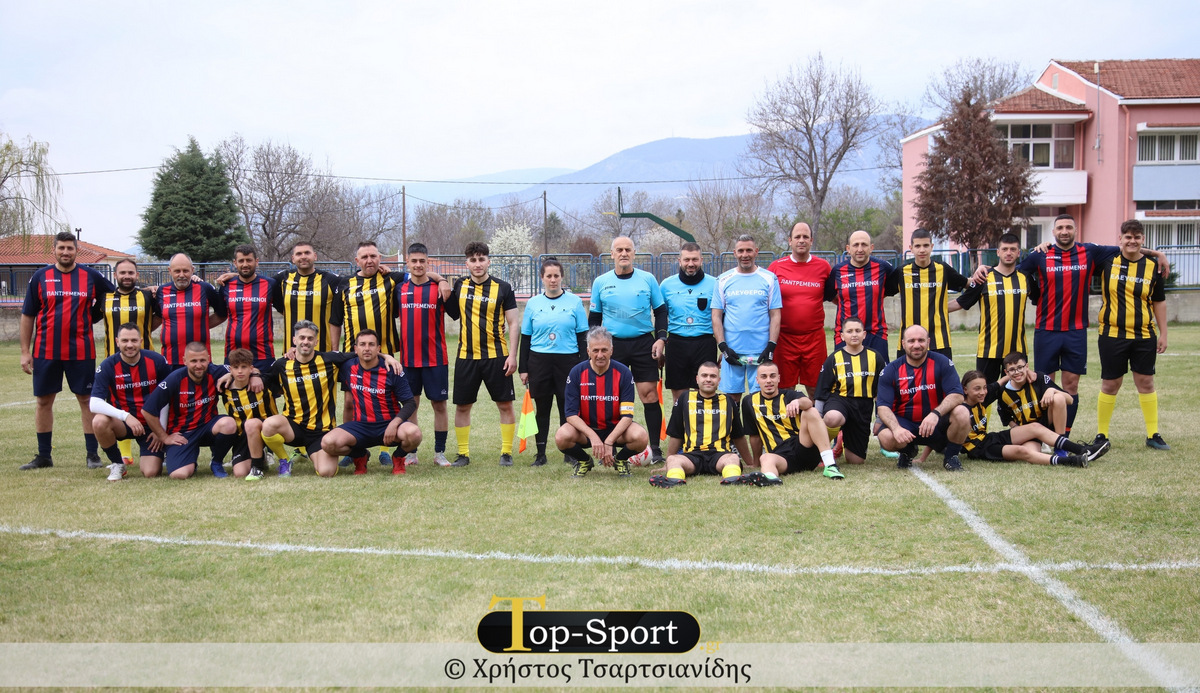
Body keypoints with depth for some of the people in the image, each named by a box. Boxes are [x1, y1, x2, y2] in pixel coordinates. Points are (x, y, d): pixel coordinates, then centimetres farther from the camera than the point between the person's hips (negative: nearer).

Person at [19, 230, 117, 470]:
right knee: (43, 401, 7)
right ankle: (44, 455, 18)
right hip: (45, 350, 1)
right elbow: (27, 316, 5)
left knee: (87, 400, 1)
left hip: (81, 351, -1)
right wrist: (25, 351, 2)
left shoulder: (91, 277, 2)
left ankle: (92, 454, 9)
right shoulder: (40, 277, 3)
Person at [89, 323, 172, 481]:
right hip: (123, 423, 0)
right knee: (99, 422, -34)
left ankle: (146, 455, 23)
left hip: (151, 425, 0)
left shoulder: (157, 361, -8)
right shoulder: (108, 366, -11)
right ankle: (117, 464, -6)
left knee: (150, 472, -17)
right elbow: (94, 404, -20)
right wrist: (126, 416, -32)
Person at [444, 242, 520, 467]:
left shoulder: (503, 288, 0)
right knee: (462, 406, 5)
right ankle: (463, 454, 16)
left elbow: (512, 323, 0)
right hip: (466, 356, 2)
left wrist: (512, 355, -8)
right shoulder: (459, 286, 7)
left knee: (505, 404, 0)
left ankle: (506, 453, 10)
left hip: (496, 356, -2)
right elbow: (451, 313, 17)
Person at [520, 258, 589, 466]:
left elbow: (582, 336, 5)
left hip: (568, 361, -1)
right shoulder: (533, 303, 7)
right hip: (539, 361, 1)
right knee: (542, 408, 6)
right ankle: (540, 454, 13)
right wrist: (523, 368, 6)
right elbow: (525, 338, 10)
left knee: (568, 408, 2)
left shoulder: (574, 301, 3)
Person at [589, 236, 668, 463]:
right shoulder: (601, 282, 6)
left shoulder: (648, 279, 5)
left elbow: (660, 311, 11)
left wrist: (661, 338, -1)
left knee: (649, 393, -6)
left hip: (643, 343, -1)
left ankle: (655, 448, 0)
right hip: (613, 344, 1)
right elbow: (594, 318, 12)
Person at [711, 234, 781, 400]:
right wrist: (723, 347, -4)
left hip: (760, 352, -1)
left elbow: (775, 315, 3)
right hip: (732, 351, 1)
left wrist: (771, 347, -7)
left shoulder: (769, 279, 5)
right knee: (732, 396, 3)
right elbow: (716, 316, 6)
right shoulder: (724, 280, 8)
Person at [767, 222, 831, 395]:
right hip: (785, 337, 0)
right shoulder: (776, 267, 2)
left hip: (815, 337, 0)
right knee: (785, 389, 3)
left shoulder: (823, 267, 4)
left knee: (815, 388, 4)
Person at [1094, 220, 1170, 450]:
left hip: (1144, 335, 2)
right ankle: (1101, 435, 14)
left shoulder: (1152, 266, 4)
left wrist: (1163, 333, 8)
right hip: (1112, 334, -2)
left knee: (1146, 382, 6)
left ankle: (1153, 435, 16)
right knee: (1110, 385, 3)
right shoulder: (1107, 261, -2)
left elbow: (1159, 302, 10)